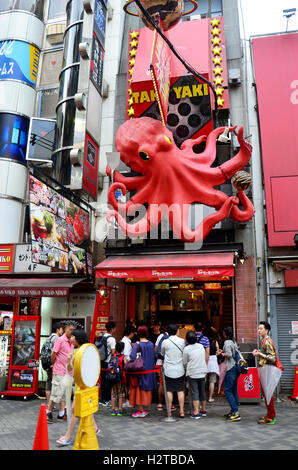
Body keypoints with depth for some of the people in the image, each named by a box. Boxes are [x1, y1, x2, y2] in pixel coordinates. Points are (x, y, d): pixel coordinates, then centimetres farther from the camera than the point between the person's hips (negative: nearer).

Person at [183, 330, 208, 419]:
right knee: (202, 392, 15)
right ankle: (204, 410, 26)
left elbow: (185, 363, -1)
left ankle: (196, 412, -2)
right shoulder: (201, 346, 2)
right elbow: (205, 359, 11)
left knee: (194, 392, 0)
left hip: (192, 373, -4)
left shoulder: (186, 349, -10)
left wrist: (187, 369, 18)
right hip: (202, 372, 5)